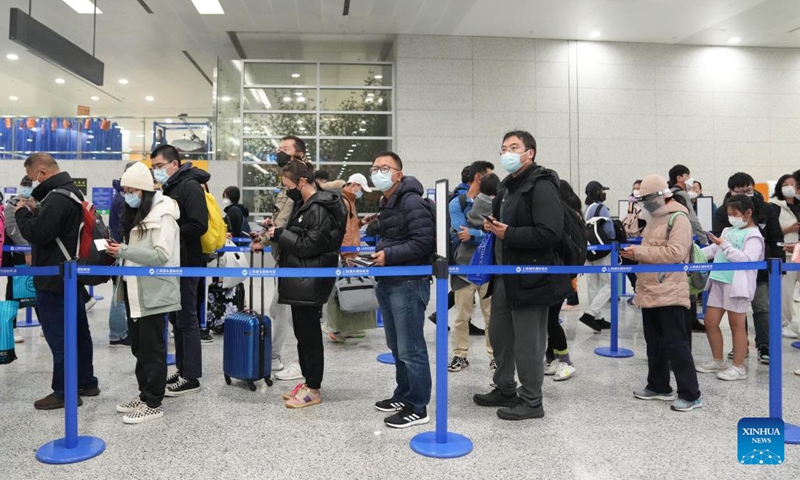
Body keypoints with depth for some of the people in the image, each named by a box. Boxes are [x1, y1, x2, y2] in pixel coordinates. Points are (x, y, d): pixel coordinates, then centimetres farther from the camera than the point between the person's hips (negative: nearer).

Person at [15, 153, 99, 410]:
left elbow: (36, 233, -22)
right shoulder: (73, 192, 14)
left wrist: (22, 212, -6)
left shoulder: (57, 198, -19)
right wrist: (32, 213, 7)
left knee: (59, 336, -3)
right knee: (78, 332, 15)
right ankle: (86, 382, 24)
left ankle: (64, 392, 5)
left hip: (53, 280, -10)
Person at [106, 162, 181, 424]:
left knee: (152, 348, -1)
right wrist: (118, 250, 9)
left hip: (152, 292, -9)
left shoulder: (162, 215, -13)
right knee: (138, 346, 17)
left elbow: (161, 255, -22)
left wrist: (124, 251, -24)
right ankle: (144, 394, 29)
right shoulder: (135, 214, 15)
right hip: (134, 290, 9)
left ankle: (153, 404, 9)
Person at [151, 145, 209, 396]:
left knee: (187, 319, -3)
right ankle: (182, 369, 24)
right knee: (176, 318, 14)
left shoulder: (189, 186, -12)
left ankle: (191, 377, 5)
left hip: (186, 264, -10)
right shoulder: (169, 188, 17)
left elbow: (199, 225, -22)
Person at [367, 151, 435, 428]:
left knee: (411, 348, -2)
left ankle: (417, 408, 10)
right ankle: (403, 395, 34)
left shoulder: (411, 202, -14)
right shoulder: (386, 204, 17)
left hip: (408, 283, -10)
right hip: (388, 283, 10)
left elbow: (423, 242, -22)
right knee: (396, 346, 19)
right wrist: (377, 252, 11)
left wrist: (389, 255, -21)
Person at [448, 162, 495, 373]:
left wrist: (473, 234, -16)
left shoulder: (495, 204, 6)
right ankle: (460, 355, 18)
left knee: (492, 314, 6)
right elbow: (461, 231, -15)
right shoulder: (457, 203, -1)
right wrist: (486, 233, -15)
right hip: (464, 265, -1)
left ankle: (495, 355, 18)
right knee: (461, 315, 6)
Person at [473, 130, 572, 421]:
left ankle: (531, 402, 17)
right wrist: (492, 226, 8)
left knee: (527, 342, 1)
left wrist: (508, 234, -21)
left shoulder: (542, 187, -14)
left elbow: (550, 233, -26)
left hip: (530, 277, -10)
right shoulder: (507, 185, 16)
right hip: (504, 274, 10)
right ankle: (505, 390, 35)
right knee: (499, 335, 18)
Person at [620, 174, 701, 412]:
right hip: (650, 292, 9)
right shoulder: (654, 219, 17)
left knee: (675, 343, -5)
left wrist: (640, 252, -21)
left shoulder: (678, 218, -12)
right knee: (654, 343, 15)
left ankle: (690, 394, 3)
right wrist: (634, 252, 4)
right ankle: (658, 386, 26)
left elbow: (676, 252, -24)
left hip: (670, 293, -9)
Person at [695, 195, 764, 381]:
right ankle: (718, 362, 23)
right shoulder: (728, 231, 16)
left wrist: (724, 245, -21)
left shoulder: (753, 236, -7)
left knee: (737, 325, 0)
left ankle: (738, 367, 10)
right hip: (718, 282, 8)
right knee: (710, 322, 9)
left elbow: (747, 259, -20)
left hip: (736, 284, -8)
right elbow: (713, 250, 19)